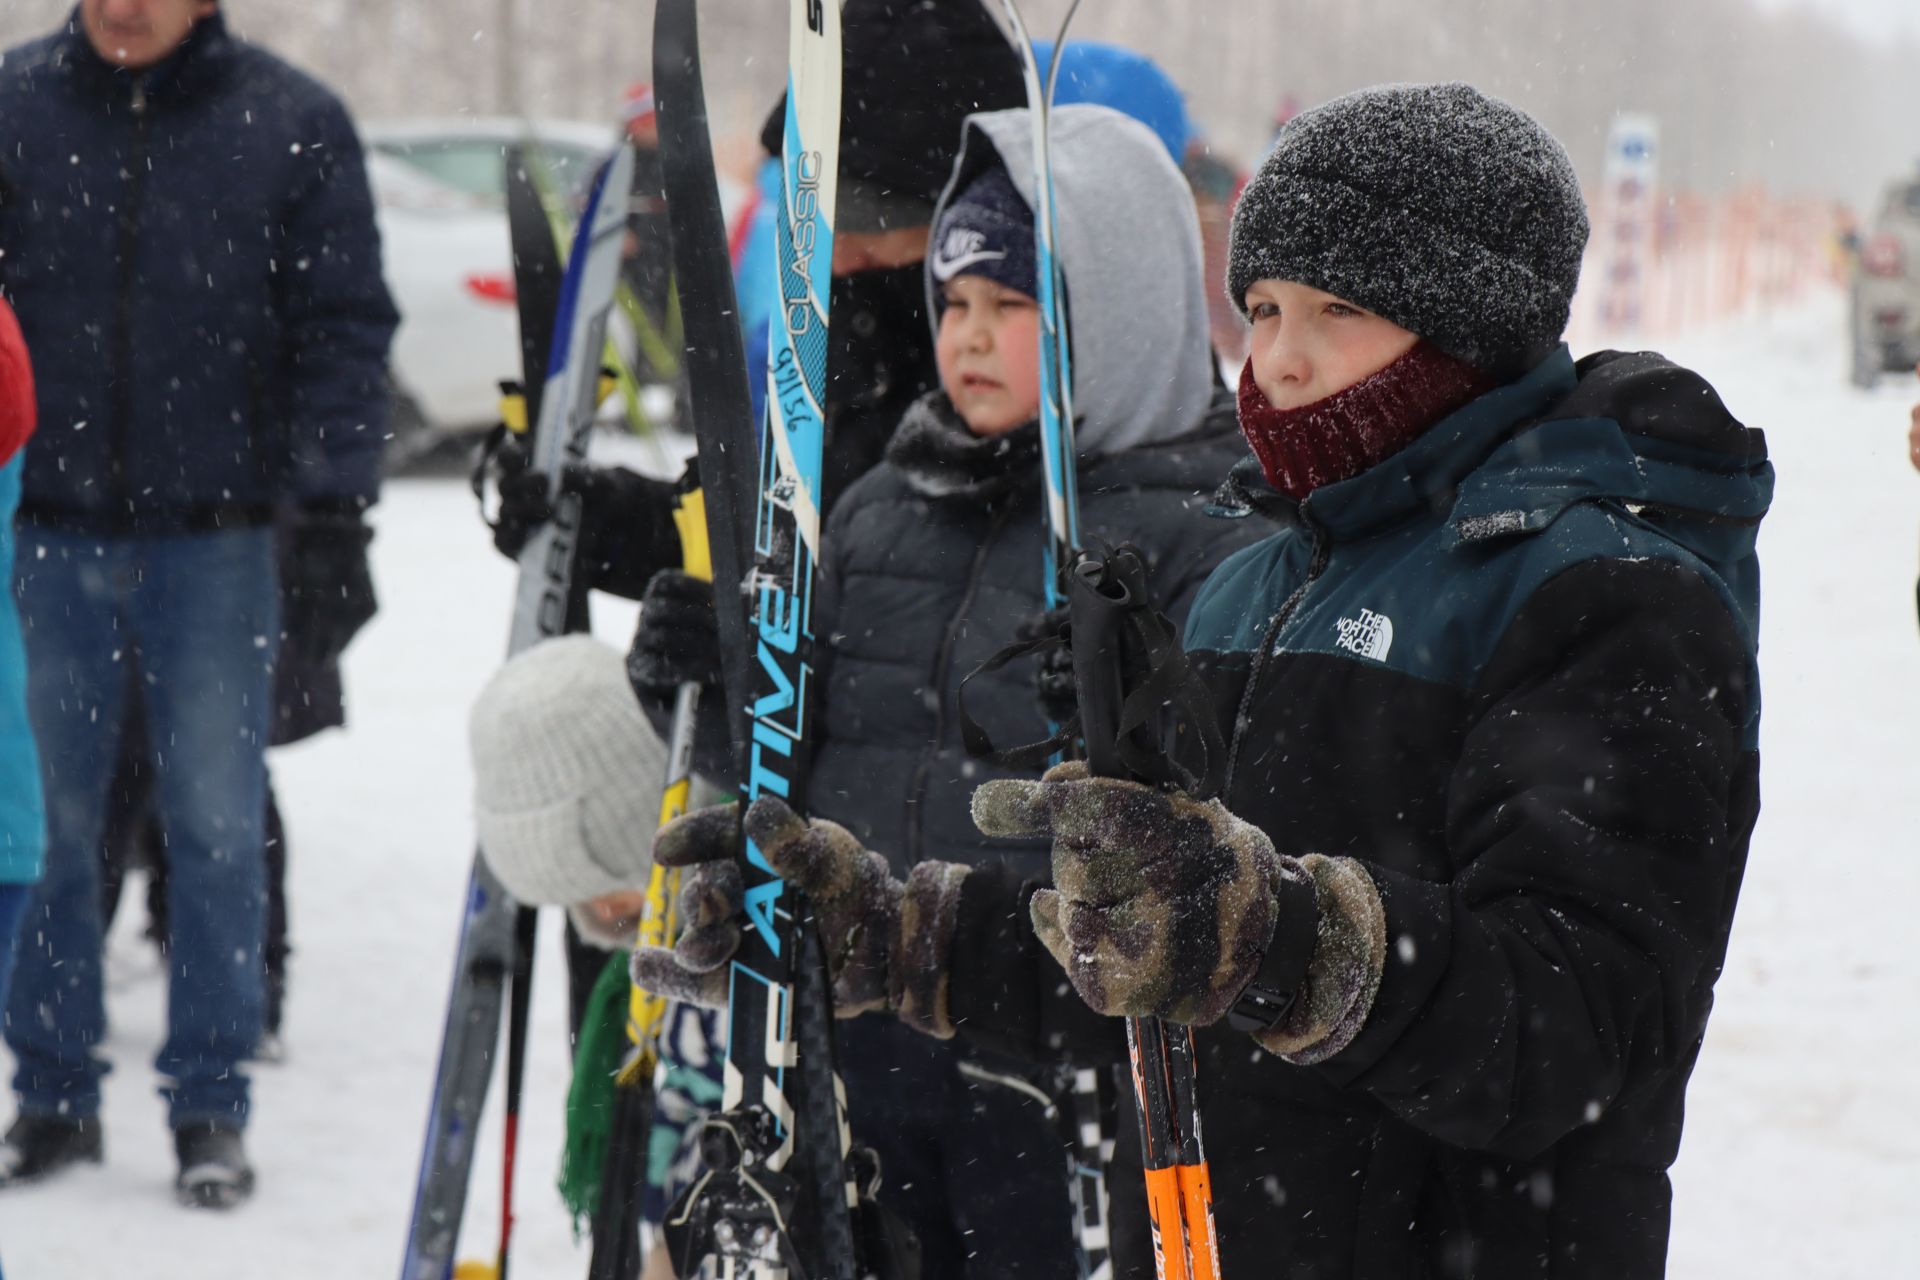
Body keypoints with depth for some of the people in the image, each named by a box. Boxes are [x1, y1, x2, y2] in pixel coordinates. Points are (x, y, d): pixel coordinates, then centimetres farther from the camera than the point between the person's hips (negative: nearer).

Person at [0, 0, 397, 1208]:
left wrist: (335, 508, -6)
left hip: (216, 541, -1)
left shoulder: (294, 123, -1)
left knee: (219, 826, 3)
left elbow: (344, 328, 1)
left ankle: (210, 1106, 13)